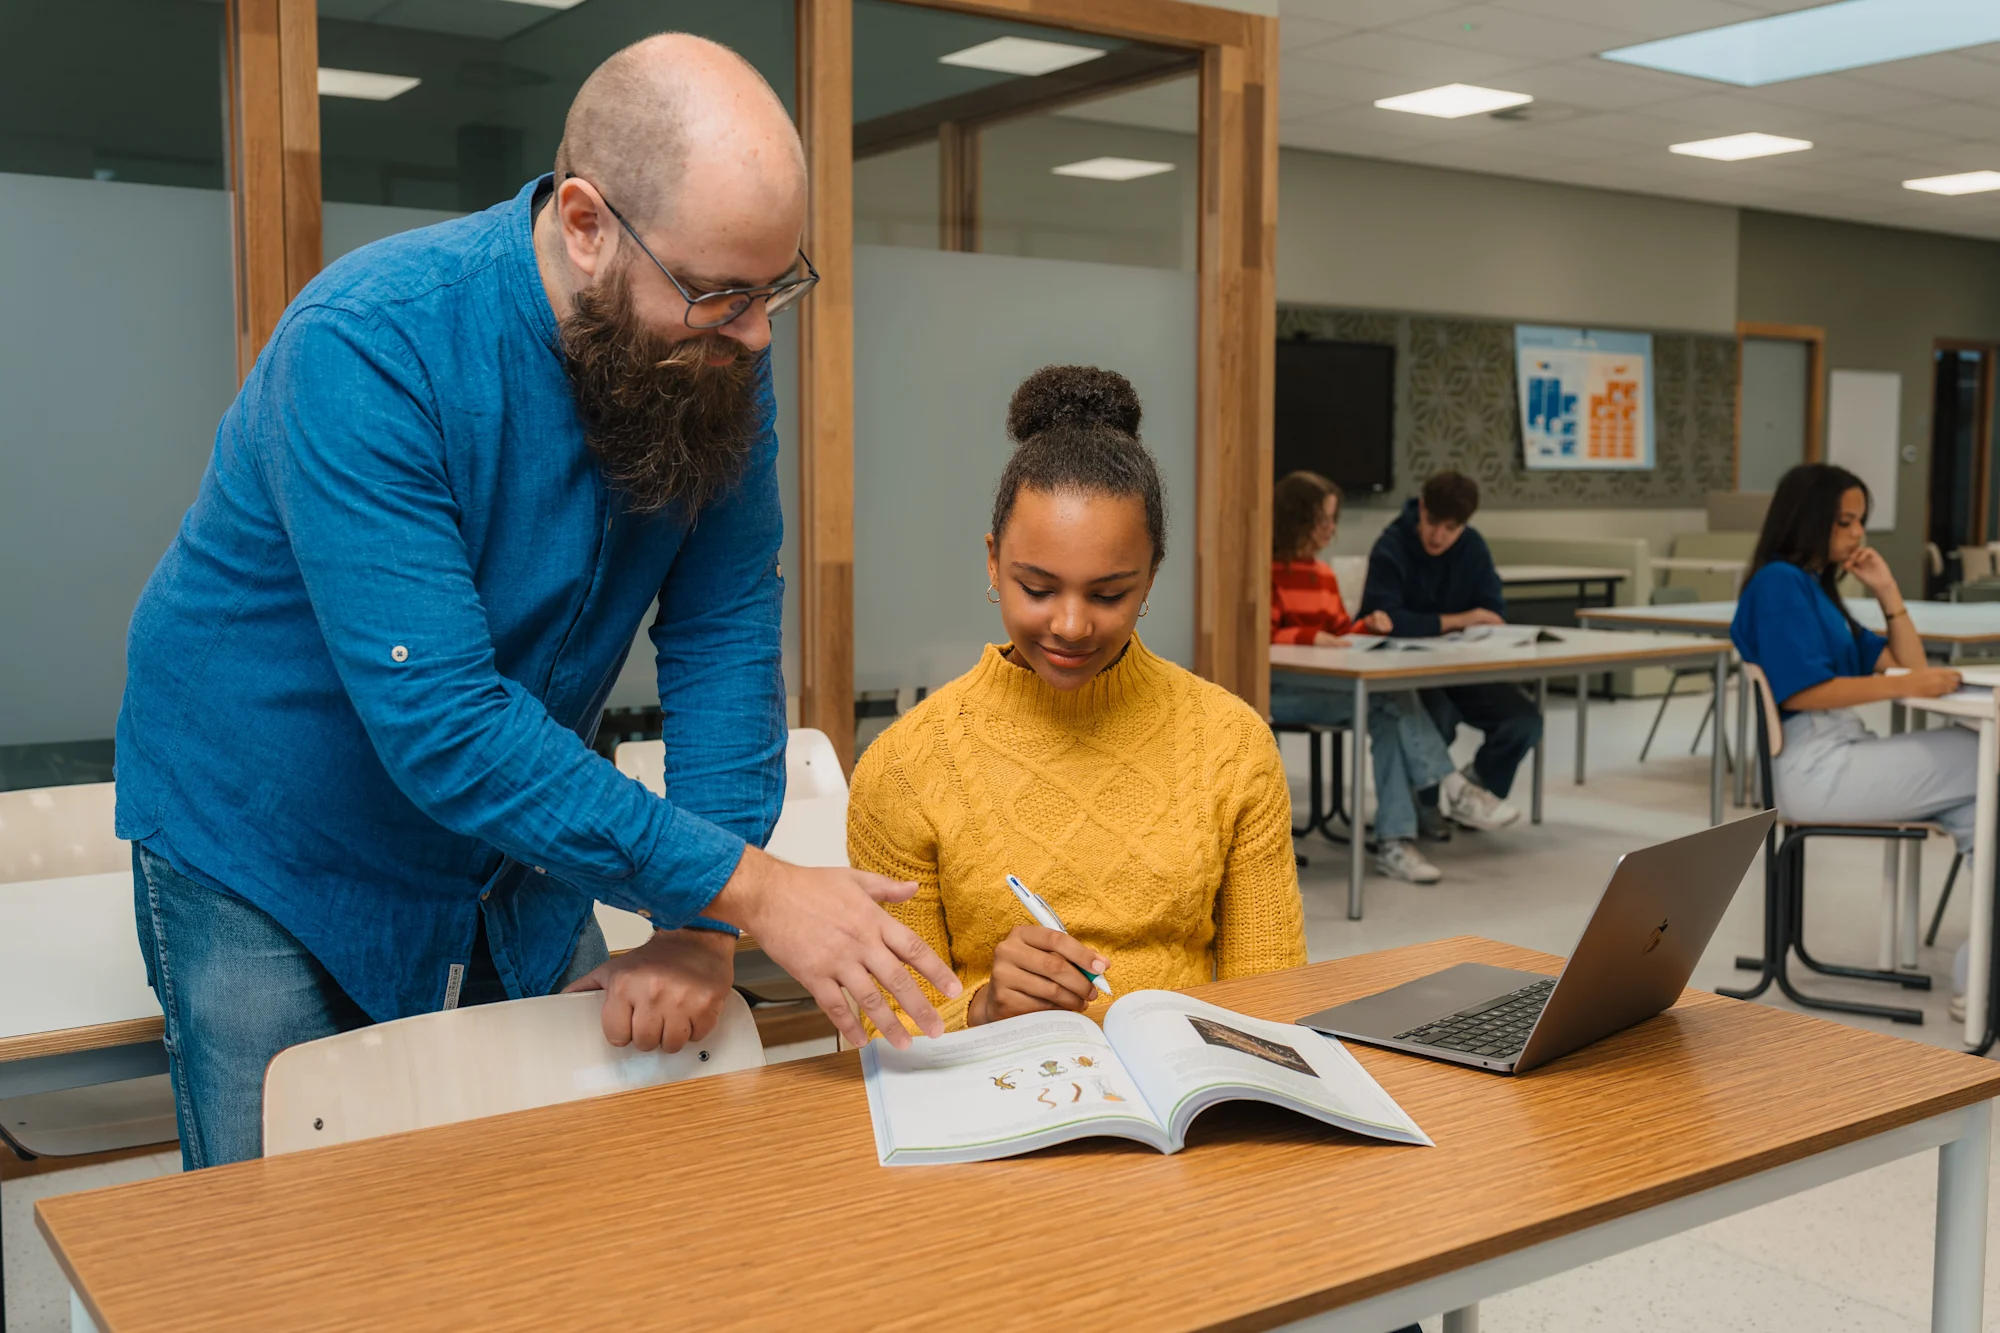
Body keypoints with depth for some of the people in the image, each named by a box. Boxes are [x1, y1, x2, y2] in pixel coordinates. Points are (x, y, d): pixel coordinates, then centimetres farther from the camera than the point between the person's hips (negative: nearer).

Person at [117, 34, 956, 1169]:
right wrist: (743, 887, -37)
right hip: (269, 860, -4)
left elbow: (725, 638, -12)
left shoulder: (716, 355, -14)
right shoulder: (368, 349, -31)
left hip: (517, 854, 5)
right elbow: (441, 725, -35)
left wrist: (701, 932, -21)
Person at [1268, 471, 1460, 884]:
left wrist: (1366, 627, -4)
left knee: (1388, 716, -25)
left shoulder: (1323, 574, 19)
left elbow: (1341, 634, 19)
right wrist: (1310, 638, -25)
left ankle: (1394, 841, -30)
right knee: (1392, 693, -28)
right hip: (1276, 685, -7)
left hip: (1326, 685, 7)